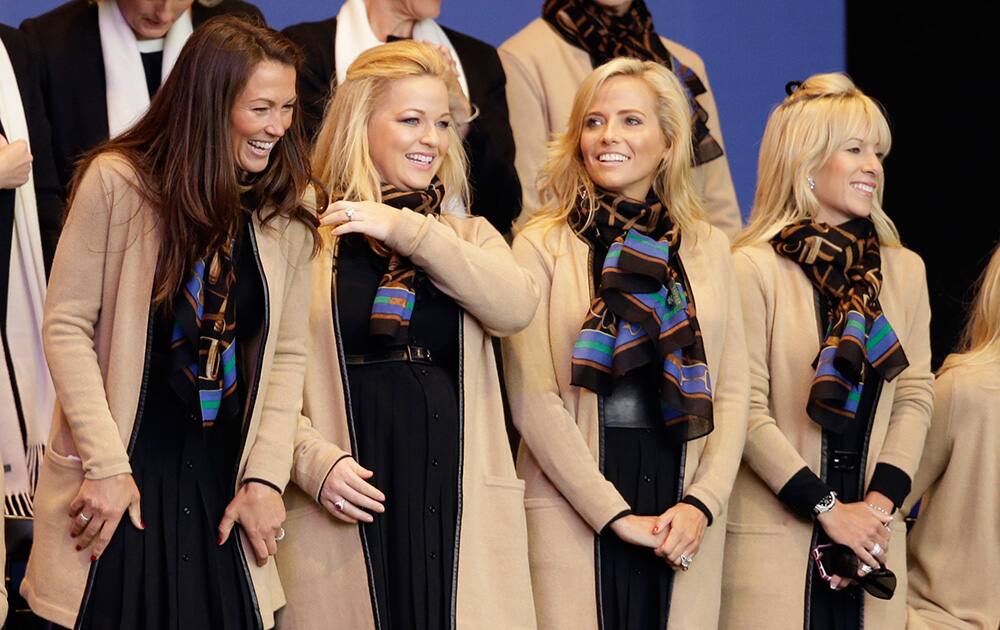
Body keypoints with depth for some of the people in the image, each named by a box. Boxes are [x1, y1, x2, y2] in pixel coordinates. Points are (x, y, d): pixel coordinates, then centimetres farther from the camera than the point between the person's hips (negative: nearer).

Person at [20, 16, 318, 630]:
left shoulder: (287, 214, 5)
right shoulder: (118, 183, -8)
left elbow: (288, 354, 7)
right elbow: (67, 326, -8)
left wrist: (264, 476, -2)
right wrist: (106, 464, -13)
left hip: (222, 488, 3)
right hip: (122, 479, -3)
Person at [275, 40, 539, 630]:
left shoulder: (470, 237, 16)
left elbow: (517, 308, -6)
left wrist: (409, 230, -10)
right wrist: (317, 461, -15)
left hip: (459, 510, 3)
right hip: (345, 512, -3)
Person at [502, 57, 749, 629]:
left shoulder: (709, 247, 10)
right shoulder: (543, 245, 0)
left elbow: (732, 391, 8)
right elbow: (533, 399, -7)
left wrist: (703, 502, -6)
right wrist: (613, 513, -12)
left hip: (683, 514, 3)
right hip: (574, 512, -3)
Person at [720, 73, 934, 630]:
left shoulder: (905, 270, 10)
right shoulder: (755, 268, -7)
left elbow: (915, 396, 7)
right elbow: (748, 408, -9)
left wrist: (880, 503, -6)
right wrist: (827, 509, -11)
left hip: (873, 538, 4)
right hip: (776, 536, -4)